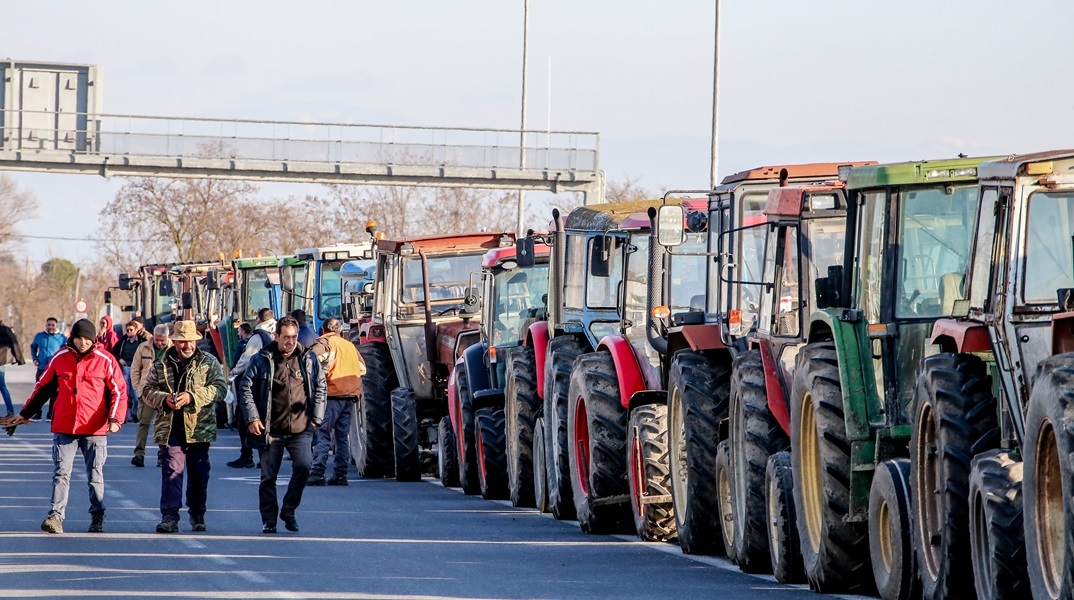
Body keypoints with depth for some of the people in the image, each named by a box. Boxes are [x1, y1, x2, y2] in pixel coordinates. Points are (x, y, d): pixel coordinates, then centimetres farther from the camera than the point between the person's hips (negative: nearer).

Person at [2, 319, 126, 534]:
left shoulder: (105, 360, -2)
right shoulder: (60, 359, 5)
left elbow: (119, 391, 0)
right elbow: (43, 388, 16)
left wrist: (116, 419, -14)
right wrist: (24, 414, 21)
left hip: (95, 429, -1)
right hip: (64, 428, 1)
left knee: (95, 475, 6)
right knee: (61, 473, -7)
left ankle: (97, 517, 18)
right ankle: (56, 516, -11)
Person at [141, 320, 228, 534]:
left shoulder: (208, 362, 5)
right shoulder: (161, 365, 9)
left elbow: (220, 388, -5)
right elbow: (148, 390, 7)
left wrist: (193, 397, -17)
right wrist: (164, 399, -14)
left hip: (199, 427, 0)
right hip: (171, 428, 0)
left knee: (199, 474, 7)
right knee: (172, 471, -9)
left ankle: (197, 515, 22)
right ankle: (169, 516, -12)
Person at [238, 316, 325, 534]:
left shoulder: (308, 359, 7)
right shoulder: (263, 360, 0)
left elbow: (320, 387, 15)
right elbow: (246, 388, 2)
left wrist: (316, 417, 8)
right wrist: (252, 418, -5)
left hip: (300, 428, 1)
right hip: (271, 430, -1)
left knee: (303, 466, -17)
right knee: (268, 477, 2)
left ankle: (288, 510, 3)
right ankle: (269, 520, 15)